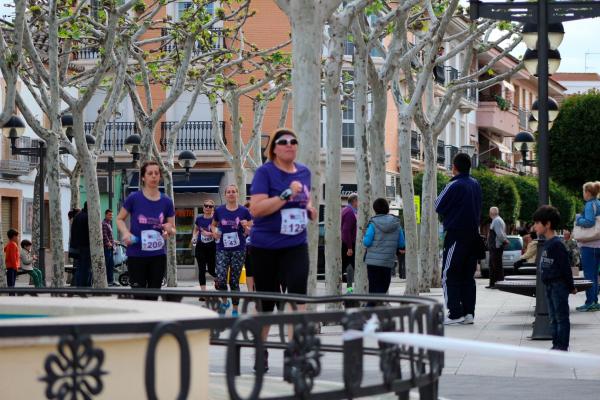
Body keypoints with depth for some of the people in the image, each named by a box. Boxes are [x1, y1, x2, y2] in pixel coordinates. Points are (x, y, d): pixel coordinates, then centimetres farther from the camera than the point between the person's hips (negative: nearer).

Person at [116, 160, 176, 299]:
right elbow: (119, 219, 8)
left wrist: (169, 230, -13)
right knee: (139, 295, -1)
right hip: (136, 255, -2)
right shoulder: (134, 198, -4)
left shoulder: (166, 202, 3)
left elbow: (173, 229, 10)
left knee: (153, 296, 8)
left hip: (158, 255, 3)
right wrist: (126, 233, -11)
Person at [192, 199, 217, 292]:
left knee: (211, 270, 3)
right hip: (200, 246, 3)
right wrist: (194, 237, 2)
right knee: (201, 270, 0)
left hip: (212, 247, -3)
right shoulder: (199, 218, 2)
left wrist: (209, 234, -29)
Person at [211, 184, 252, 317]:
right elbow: (214, 225, 17)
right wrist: (215, 231, -4)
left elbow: (250, 231, 5)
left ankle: (235, 310, 15)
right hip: (222, 249, 0)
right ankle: (224, 301, 15)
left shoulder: (244, 211, -1)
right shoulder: (219, 210, 2)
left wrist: (245, 227, -16)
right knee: (220, 279, -13)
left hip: (238, 250, 0)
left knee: (234, 281, 4)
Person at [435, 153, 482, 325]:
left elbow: (438, 206, -6)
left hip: (456, 235, -7)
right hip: (473, 235, 7)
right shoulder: (476, 184, 10)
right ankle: (469, 313, 10)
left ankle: (455, 313, -7)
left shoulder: (454, 185, -14)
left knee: (449, 276, -2)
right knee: (468, 276, 11)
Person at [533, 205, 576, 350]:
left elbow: (566, 267, -16)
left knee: (561, 317, -3)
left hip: (559, 285, -10)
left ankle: (562, 346, 1)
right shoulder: (547, 243, 12)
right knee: (553, 318, 13)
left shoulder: (557, 244, -17)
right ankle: (556, 345, 19)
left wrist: (571, 287, -12)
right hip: (550, 285, 10)